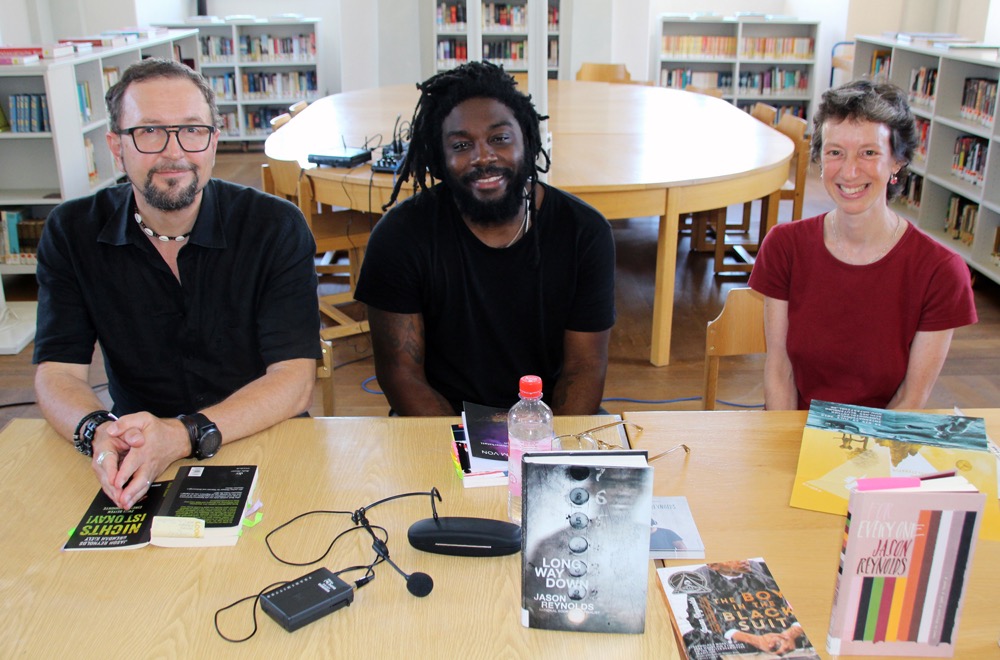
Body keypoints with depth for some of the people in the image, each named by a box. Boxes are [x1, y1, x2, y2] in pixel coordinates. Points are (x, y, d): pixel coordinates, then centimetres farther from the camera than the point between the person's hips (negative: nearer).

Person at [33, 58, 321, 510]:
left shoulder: (276, 227, -9)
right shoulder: (72, 232, 0)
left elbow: (294, 380, -15)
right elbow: (57, 372, -4)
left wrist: (183, 435, -31)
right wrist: (97, 432, -28)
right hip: (137, 462, 3)